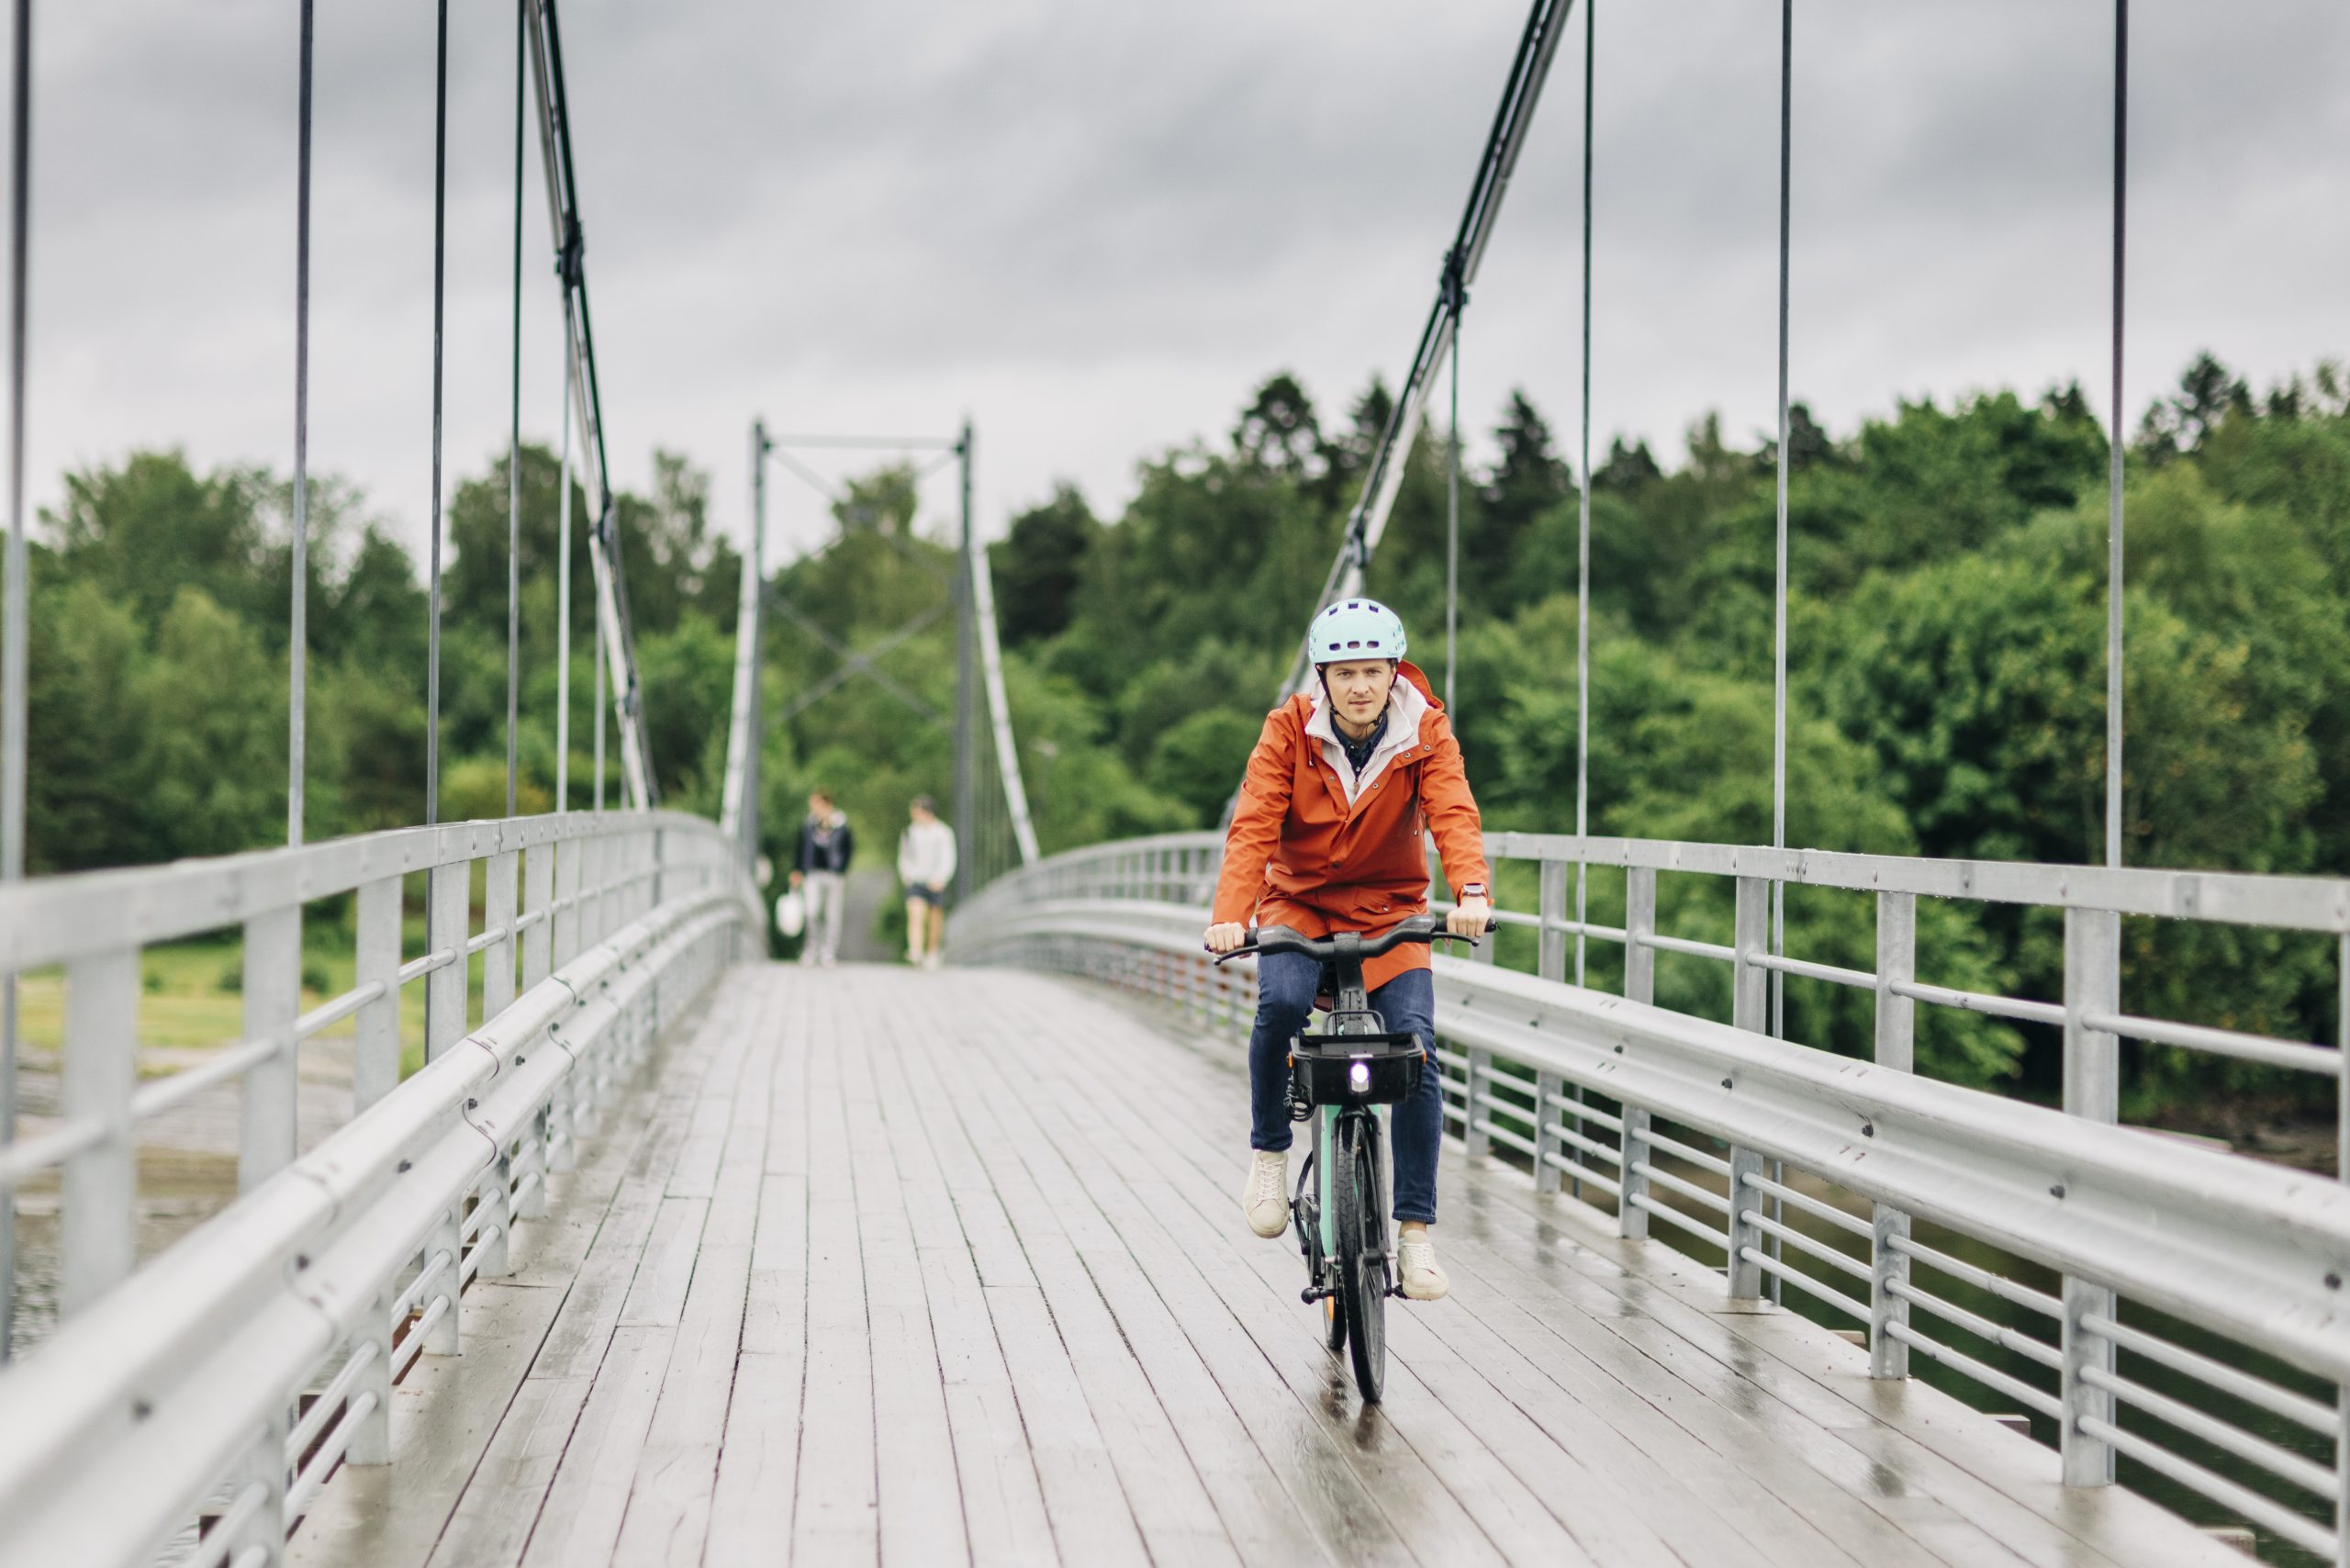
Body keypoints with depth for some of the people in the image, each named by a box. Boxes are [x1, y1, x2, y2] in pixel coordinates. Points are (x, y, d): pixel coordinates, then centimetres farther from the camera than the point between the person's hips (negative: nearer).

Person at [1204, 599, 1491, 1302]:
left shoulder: (1425, 732, -10)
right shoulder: (1290, 729, -12)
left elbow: (1453, 814, -24)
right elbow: (1253, 824, -21)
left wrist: (1471, 891, -44)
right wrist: (1230, 914, -37)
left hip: (1389, 910, 1)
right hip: (1299, 903, -1)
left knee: (1415, 1046, -18)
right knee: (1281, 1001, -32)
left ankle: (1415, 1230, -9)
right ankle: (1269, 1152, -9)